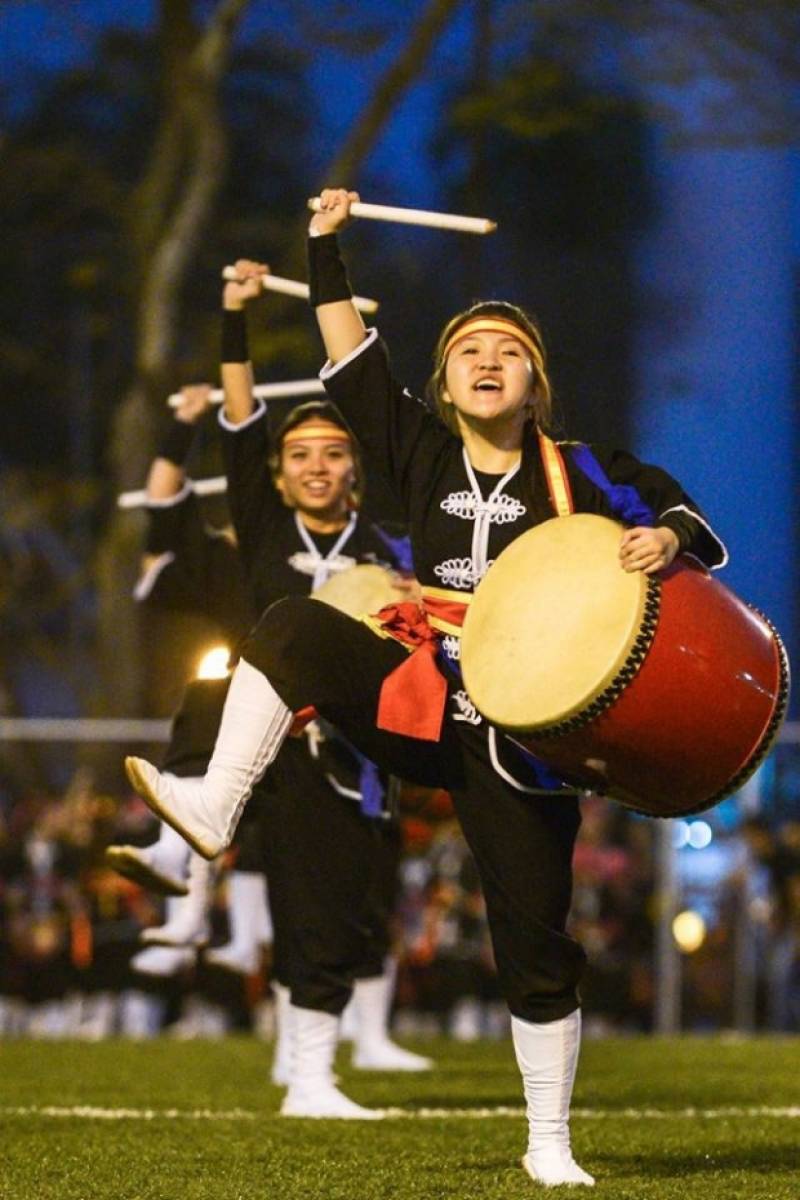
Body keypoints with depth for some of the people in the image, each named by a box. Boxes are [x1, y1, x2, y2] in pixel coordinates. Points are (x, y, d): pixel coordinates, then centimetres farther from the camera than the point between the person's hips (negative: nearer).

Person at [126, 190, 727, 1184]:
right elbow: (351, 361, 7)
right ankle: (214, 810, -27)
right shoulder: (423, 454, 8)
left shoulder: (578, 474, -1)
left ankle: (550, 1146, 9)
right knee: (295, 629, -20)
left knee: (535, 947, -2)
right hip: (422, 700, 3)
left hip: (521, 734, -3)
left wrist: (667, 539, -24)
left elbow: (689, 523, -1)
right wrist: (324, 250, 6)